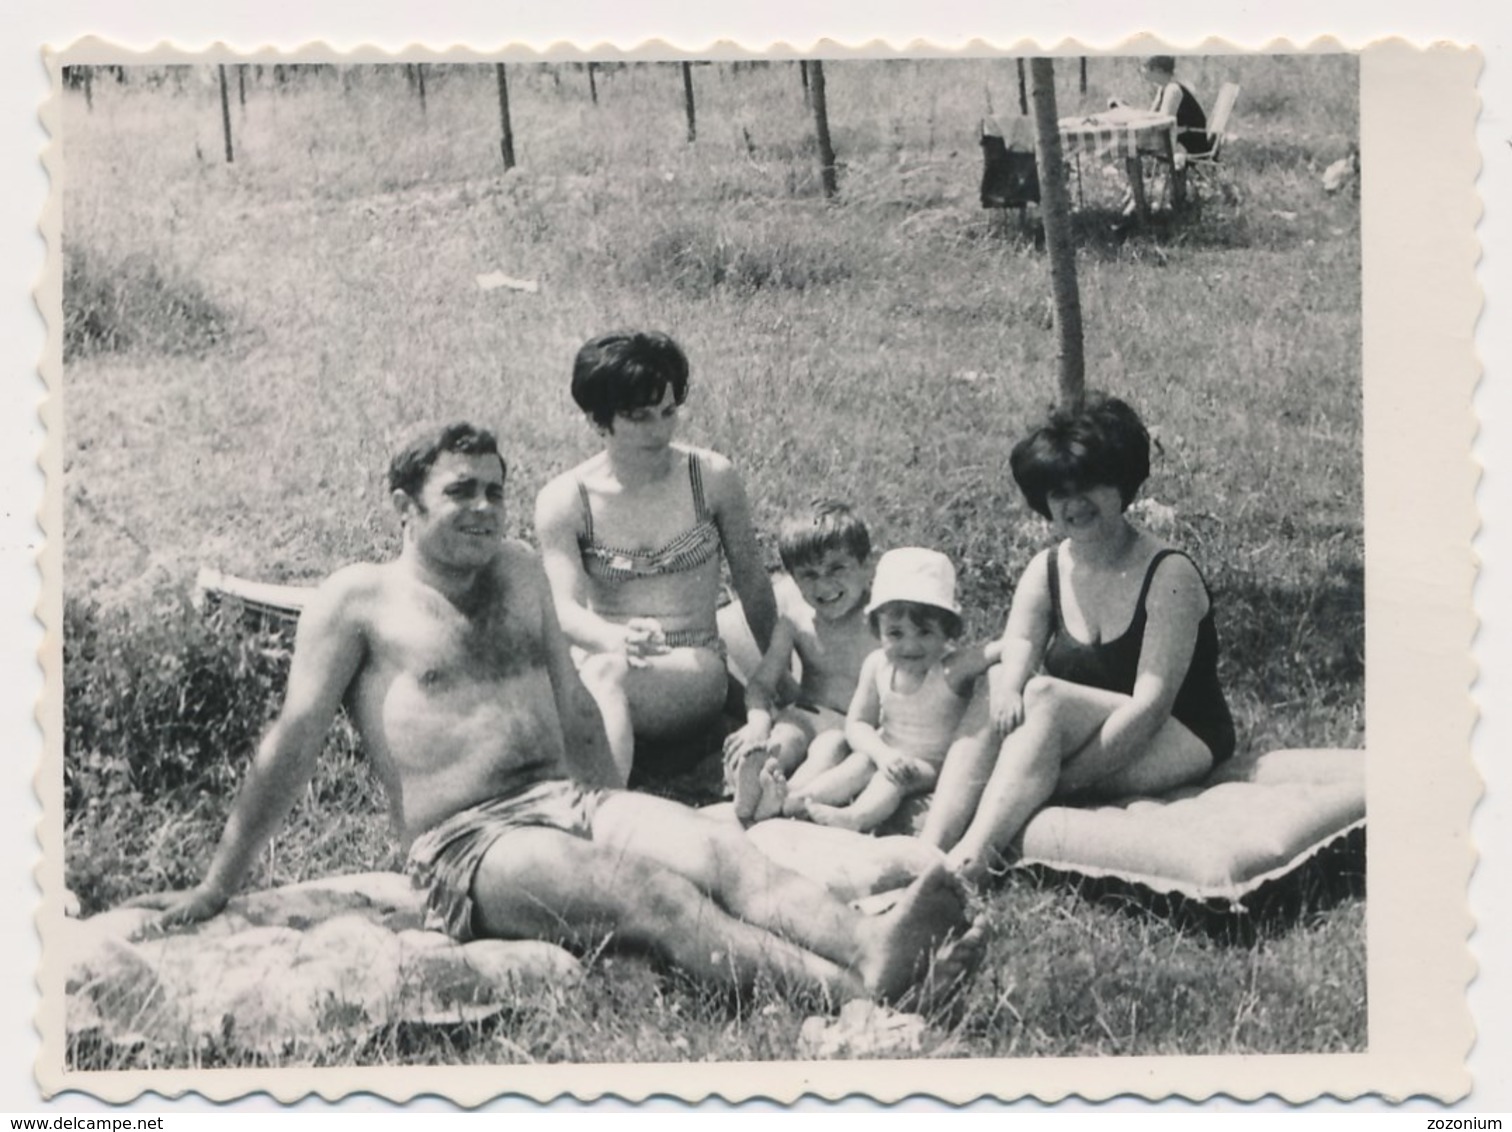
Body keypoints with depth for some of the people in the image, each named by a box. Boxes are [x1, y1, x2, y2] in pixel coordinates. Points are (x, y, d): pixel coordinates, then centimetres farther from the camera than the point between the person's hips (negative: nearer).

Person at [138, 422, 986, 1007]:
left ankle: (872, 949, -49)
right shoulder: (359, 601, 4)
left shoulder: (519, 571, 20)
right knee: (646, 891, -33)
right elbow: (294, 743, 2)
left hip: (569, 800, 6)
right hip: (466, 847, -6)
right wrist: (219, 887, 3)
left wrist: (621, 817, 26)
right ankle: (857, 993, -53)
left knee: (722, 851, -26)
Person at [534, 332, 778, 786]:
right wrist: (619, 639, -36)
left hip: (697, 674, -1)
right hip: (600, 665, 1)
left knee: (604, 673, -35)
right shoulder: (563, 501, -2)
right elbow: (566, 608, -14)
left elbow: (751, 580, 11)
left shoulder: (712, 478, 0)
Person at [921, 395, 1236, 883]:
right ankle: (928, 853, -35)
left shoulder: (1169, 577, -13)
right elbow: (1018, 644, -11)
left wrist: (1063, 780, -27)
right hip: (1086, 743, 6)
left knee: (1045, 696, -30)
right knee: (993, 695, -22)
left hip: (1180, 744, -6)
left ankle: (972, 857, -41)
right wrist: (1008, 686, -37)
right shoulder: (1047, 570, 6)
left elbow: (1151, 703, -21)